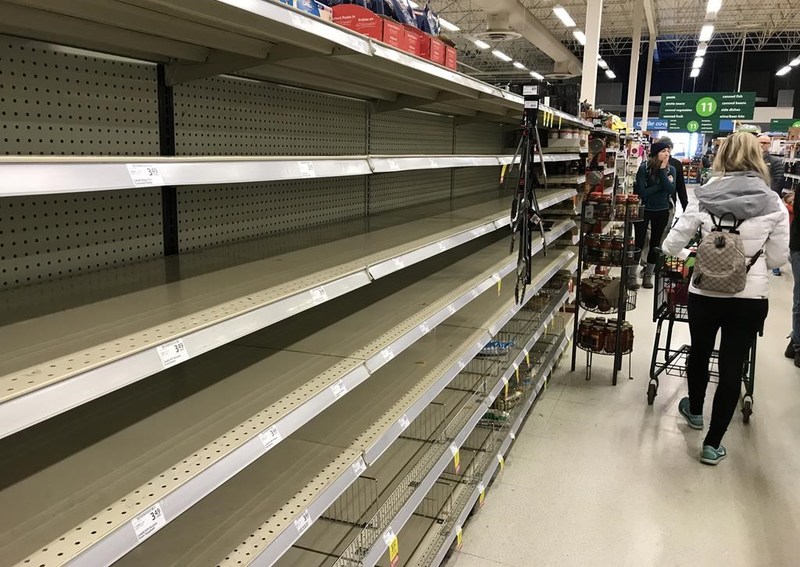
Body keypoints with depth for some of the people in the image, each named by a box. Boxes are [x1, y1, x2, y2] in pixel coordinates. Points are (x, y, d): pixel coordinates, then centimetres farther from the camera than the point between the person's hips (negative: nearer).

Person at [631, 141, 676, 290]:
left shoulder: (671, 169, -2)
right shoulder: (644, 168, -14)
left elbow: (671, 190, -17)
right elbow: (641, 192, -19)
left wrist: (662, 171, -21)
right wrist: (661, 185, -17)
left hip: (662, 211, 4)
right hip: (643, 210, -4)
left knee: (655, 244, 11)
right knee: (639, 243, -1)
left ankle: (648, 276, 23)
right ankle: (631, 276, 10)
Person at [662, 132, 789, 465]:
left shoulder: (704, 199, -8)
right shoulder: (773, 204, -7)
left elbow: (673, 244, 1)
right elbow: (778, 257, 0)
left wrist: (667, 249, 23)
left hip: (705, 293, 1)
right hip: (751, 297, 0)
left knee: (700, 353, 22)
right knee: (732, 367, 8)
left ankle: (694, 411, 46)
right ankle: (712, 444, 15)